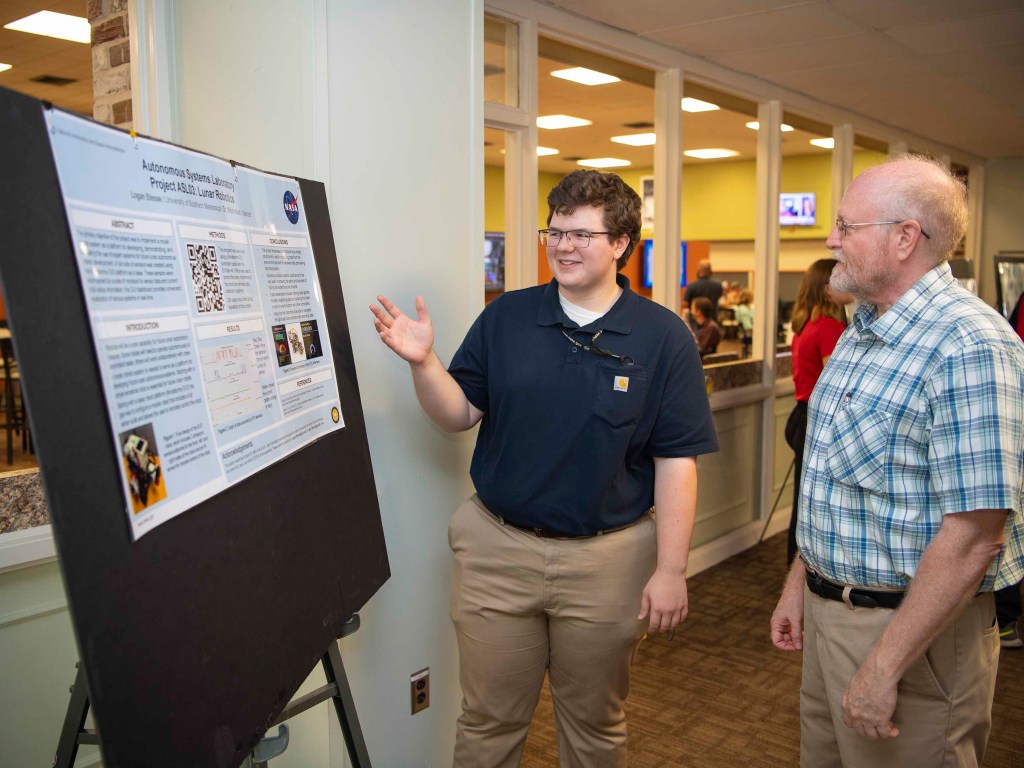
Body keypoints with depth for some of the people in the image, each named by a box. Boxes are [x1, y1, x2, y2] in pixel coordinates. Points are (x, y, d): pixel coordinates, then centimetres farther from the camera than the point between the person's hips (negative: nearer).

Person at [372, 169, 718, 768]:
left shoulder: (663, 337, -5)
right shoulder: (505, 318, 2)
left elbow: (676, 461, -6)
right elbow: (460, 414, 3)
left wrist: (671, 569, -9)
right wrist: (423, 362, -16)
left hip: (606, 558, -1)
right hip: (497, 549, 2)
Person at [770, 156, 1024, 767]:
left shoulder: (968, 346, -22)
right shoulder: (863, 330, 8)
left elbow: (974, 535, -25)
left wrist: (883, 668, -23)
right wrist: (801, 580, 16)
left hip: (910, 628, -8)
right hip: (830, 608, 9)